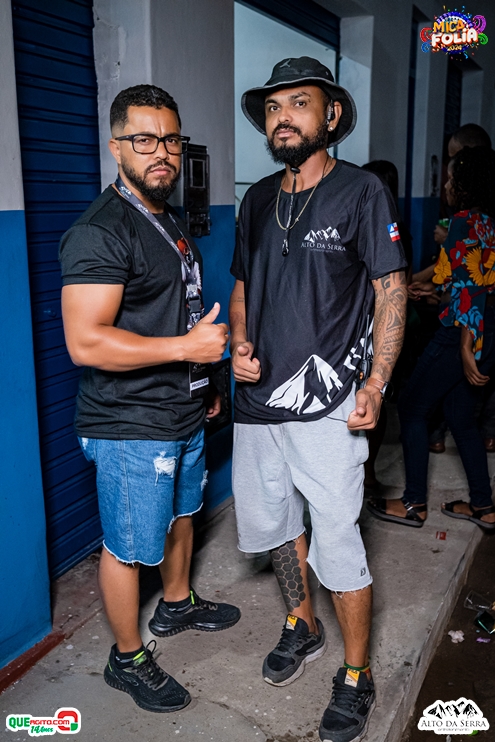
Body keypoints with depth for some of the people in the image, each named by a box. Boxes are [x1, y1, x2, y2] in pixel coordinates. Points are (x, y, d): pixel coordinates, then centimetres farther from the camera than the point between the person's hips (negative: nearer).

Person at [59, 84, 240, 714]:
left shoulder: (169, 222, 12)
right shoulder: (99, 232, -20)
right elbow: (85, 342, -28)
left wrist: (204, 381, 20)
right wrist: (187, 346, -25)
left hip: (183, 415, 9)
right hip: (130, 429, -9)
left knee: (180, 514, 25)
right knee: (127, 546, 7)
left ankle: (177, 604, 49)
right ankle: (127, 659, 27)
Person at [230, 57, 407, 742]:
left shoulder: (362, 191, -4)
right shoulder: (257, 199, 12)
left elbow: (391, 292, -5)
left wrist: (376, 387, -13)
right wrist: (239, 344, -1)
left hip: (326, 404, -6)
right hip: (257, 400, 6)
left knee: (337, 544, 0)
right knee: (271, 521, 19)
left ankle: (355, 677, 23)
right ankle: (302, 627, 45)